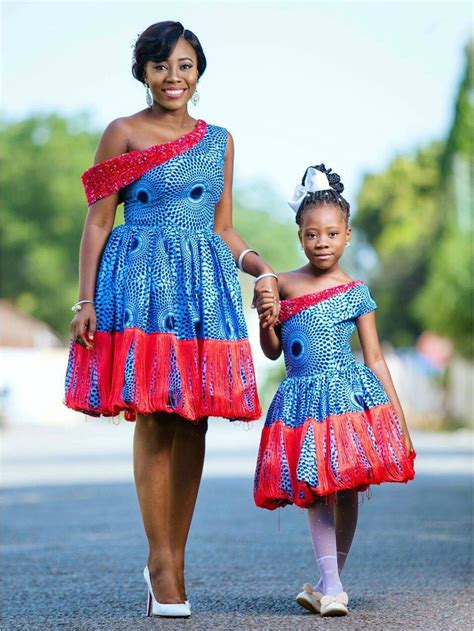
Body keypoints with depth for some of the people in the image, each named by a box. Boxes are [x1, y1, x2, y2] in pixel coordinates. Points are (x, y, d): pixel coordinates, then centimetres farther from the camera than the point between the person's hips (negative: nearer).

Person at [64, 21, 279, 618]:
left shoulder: (219, 140, 15)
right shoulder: (123, 133, 3)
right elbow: (97, 223, 0)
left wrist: (262, 269, -1)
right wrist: (85, 301, -8)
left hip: (204, 283, 4)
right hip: (140, 282, -4)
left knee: (194, 422, 2)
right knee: (153, 418, -7)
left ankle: (173, 558, 10)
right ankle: (160, 559, 0)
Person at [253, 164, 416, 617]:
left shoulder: (356, 292, 3)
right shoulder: (283, 285, 6)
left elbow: (375, 359, 4)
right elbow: (273, 352, 13)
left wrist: (400, 420, 1)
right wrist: (264, 319, -9)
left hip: (350, 396, -1)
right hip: (302, 401, 1)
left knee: (347, 491, 3)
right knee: (317, 493, -4)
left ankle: (331, 583, 18)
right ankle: (332, 588, -6)